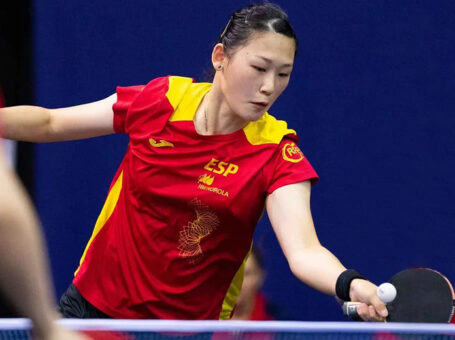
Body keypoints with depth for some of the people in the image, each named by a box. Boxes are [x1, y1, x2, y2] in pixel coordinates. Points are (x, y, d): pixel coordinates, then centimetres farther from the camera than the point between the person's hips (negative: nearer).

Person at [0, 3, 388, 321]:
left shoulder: (276, 154, -17)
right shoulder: (162, 100, -9)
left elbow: (304, 251, -32)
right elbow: (51, 123, 5)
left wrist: (349, 285, -51)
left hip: (189, 321, -2)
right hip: (92, 301, 2)